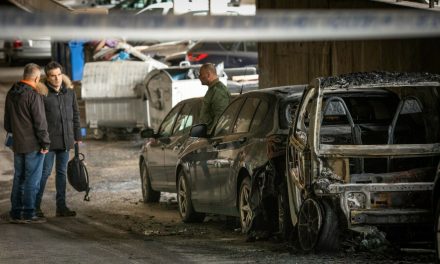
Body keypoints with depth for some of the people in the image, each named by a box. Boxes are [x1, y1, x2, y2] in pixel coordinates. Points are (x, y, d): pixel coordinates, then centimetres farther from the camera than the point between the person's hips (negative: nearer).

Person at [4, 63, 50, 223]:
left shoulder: (11, 94, 8)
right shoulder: (34, 96, -18)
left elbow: (7, 121, 17)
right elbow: (40, 122, -18)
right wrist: (45, 143, -12)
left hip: (18, 144, 8)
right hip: (33, 144, -8)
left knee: (19, 178, 12)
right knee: (32, 179, -2)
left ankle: (15, 213, 14)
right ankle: (28, 214, -2)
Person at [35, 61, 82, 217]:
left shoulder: (69, 91, 5)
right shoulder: (42, 93, -11)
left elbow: (75, 115, 12)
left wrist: (77, 136, 10)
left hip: (65, 140, 5)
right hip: (49, 140, -5)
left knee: (62, 172, 10)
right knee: (45, 172, -3)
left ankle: (61, 206, 16)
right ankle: (35, 206, 5)